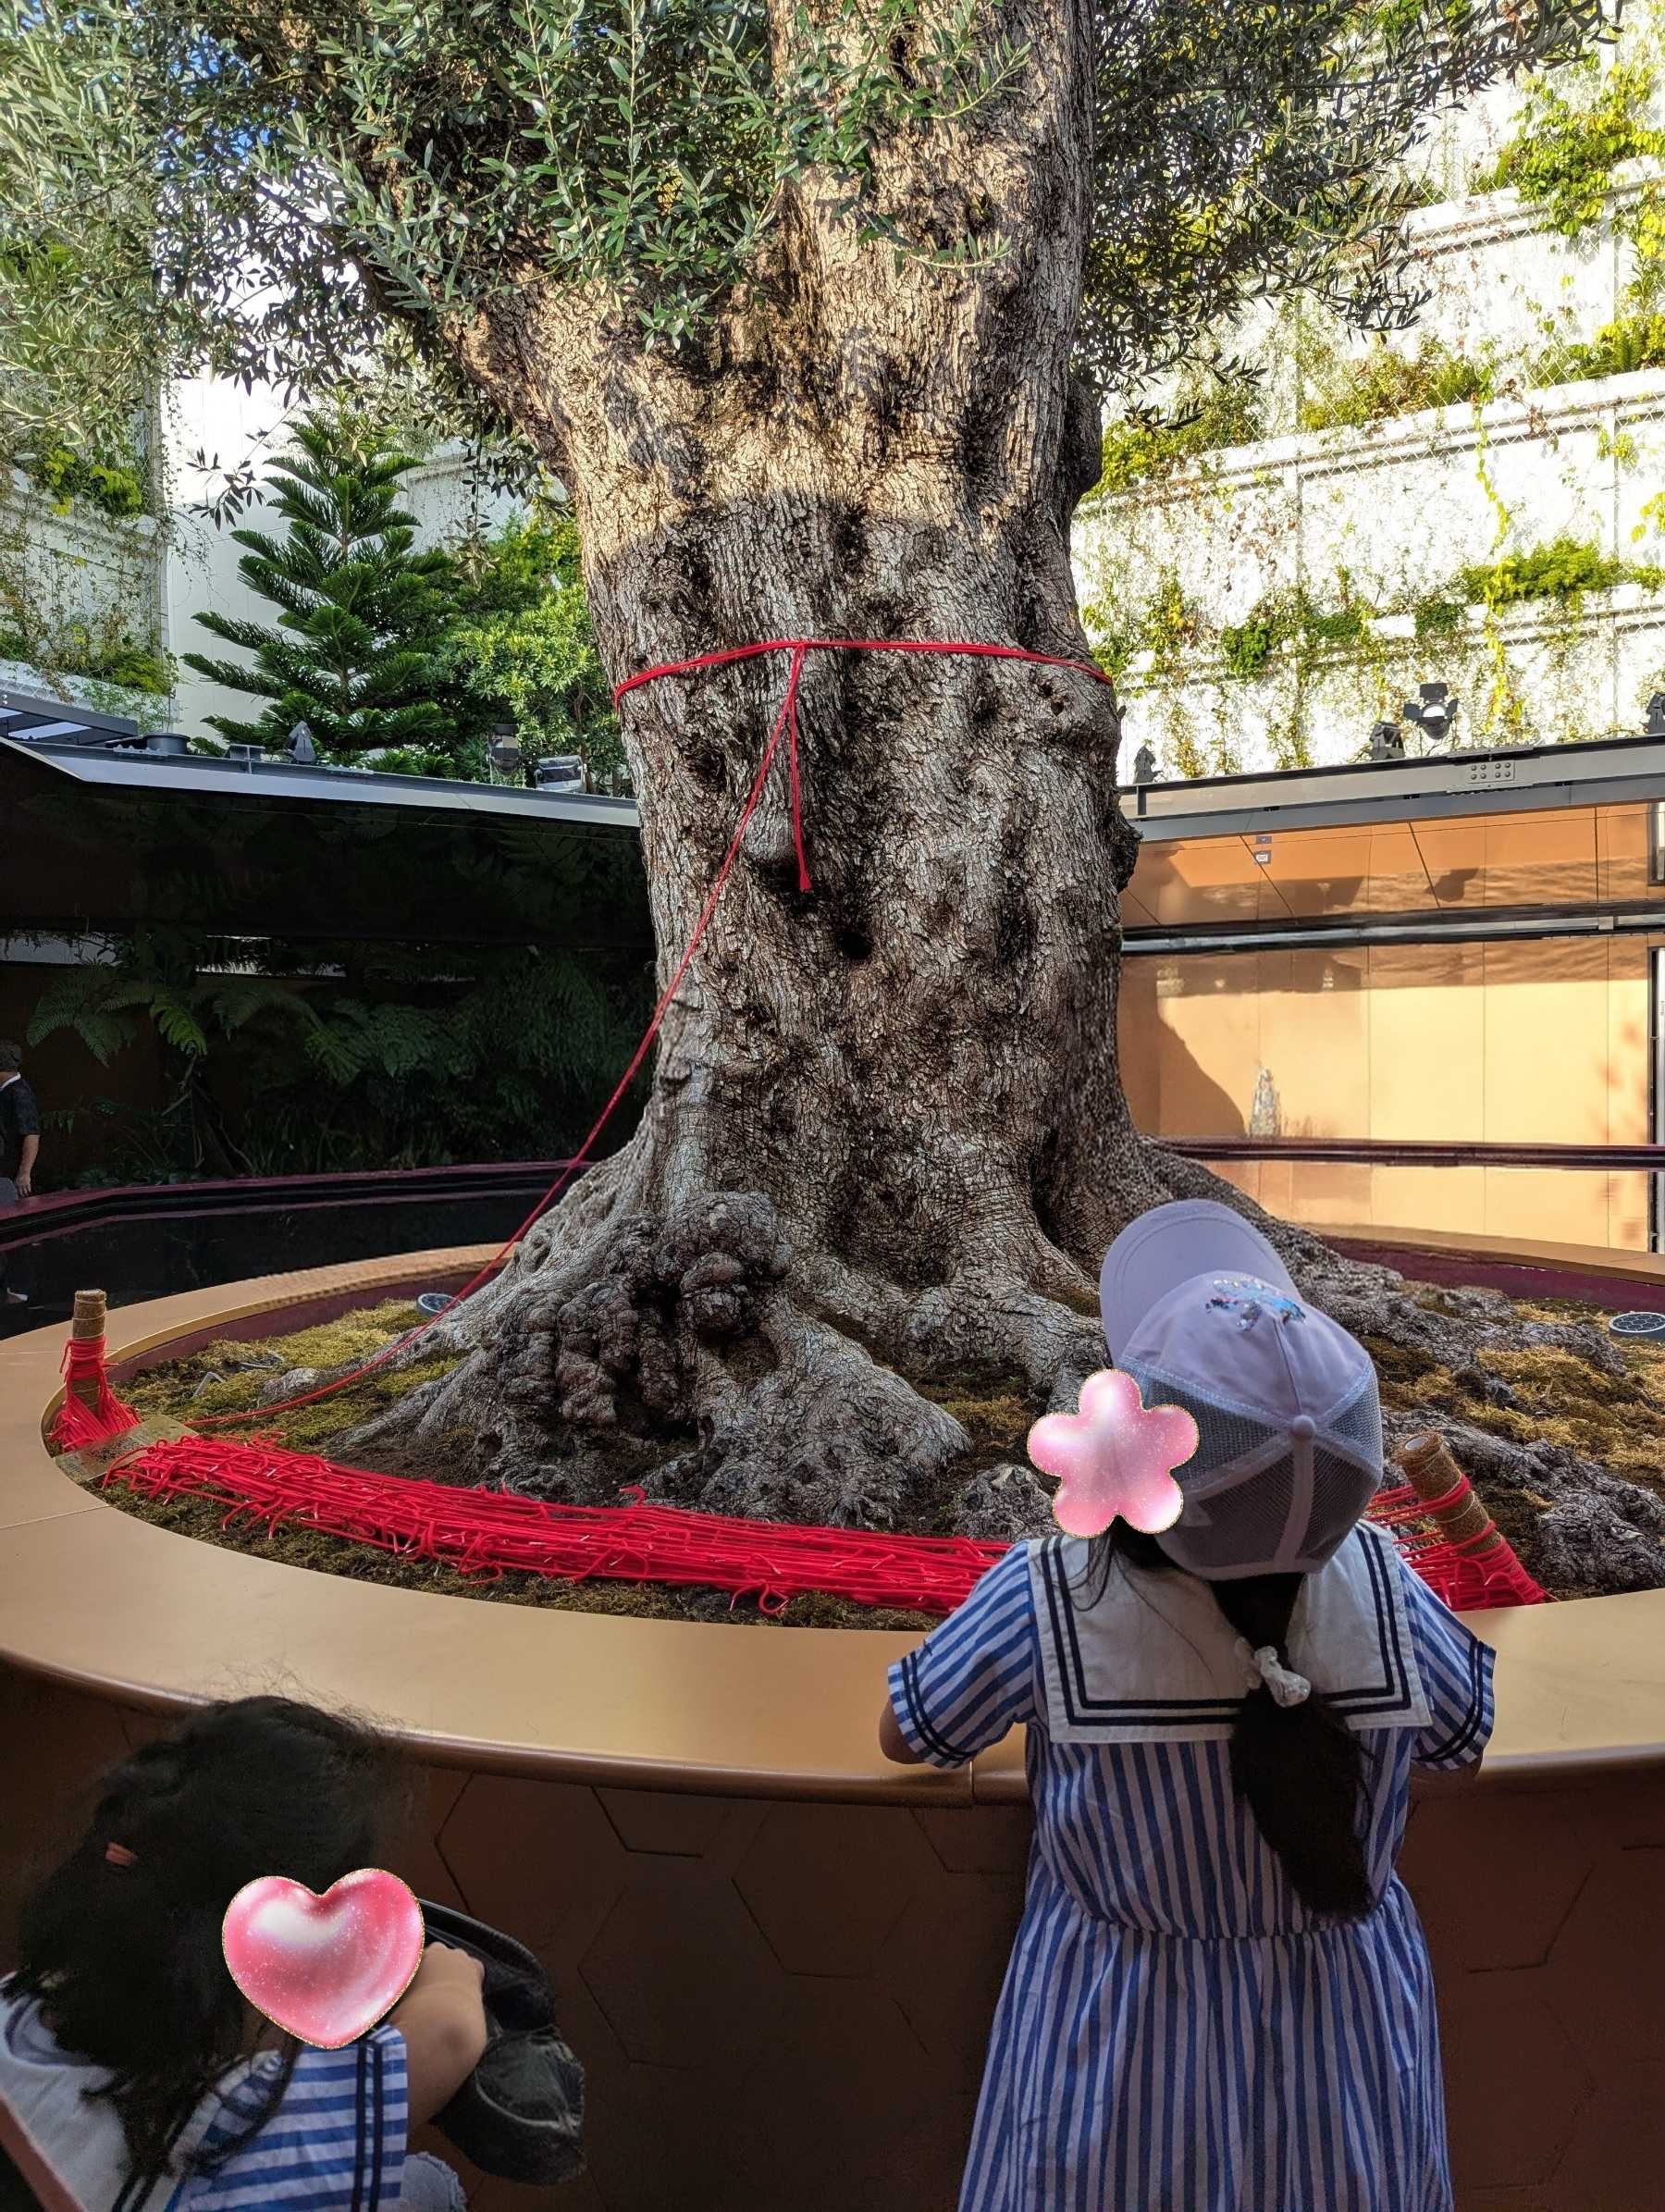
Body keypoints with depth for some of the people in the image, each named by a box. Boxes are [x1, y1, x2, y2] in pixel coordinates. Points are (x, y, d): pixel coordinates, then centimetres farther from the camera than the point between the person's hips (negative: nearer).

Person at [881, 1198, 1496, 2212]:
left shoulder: (1042, 1605, -27)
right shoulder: (1380, 1587, -22)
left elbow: (904, 1735, -7)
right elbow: (1469, 1739, 1)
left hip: (1124, 2076, -1)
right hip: (1348, 2058, 2)